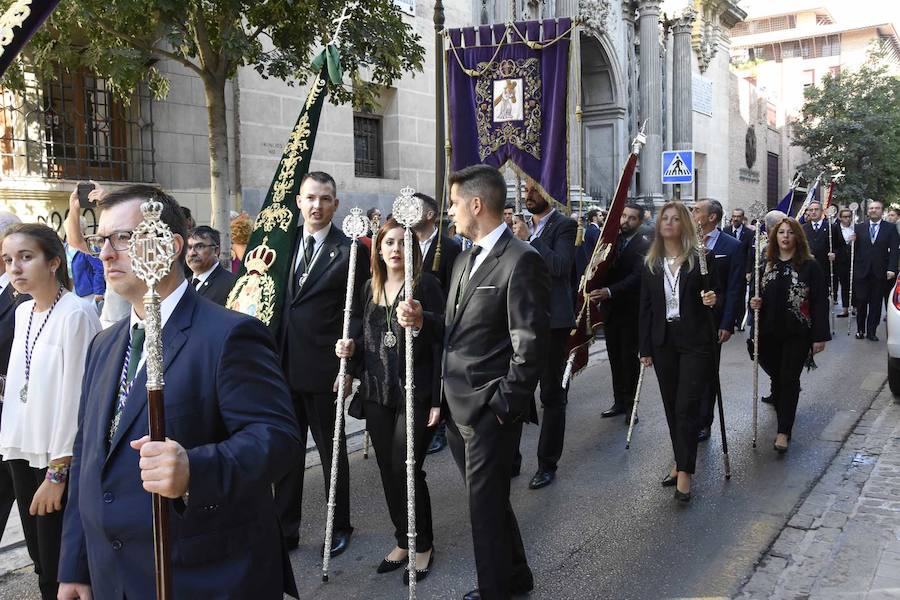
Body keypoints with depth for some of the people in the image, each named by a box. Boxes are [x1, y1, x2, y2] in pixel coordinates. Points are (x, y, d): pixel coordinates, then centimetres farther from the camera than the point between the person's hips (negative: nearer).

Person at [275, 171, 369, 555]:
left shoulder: (349, 250, -7)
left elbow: (357, 314, -7)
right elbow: (278, 301, 12)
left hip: (324, 369, -5)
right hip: (284, 366, 5)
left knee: (332, 451, 11)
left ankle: (339, 526, 28)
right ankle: (285, 529, 27)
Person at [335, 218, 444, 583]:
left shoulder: (425, 284, -6)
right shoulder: (370, 288, 11)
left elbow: (443, 337, -13)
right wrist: (351, 348, 0)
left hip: (415, 393, -5)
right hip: (377, 394, 5)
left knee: (406, 470, -4)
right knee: (388, 471, 10)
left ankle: (423, 545, 16)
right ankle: (403, 541, 26)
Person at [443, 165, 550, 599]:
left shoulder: (522, 260, -13)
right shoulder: (465, 260, 14)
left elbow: (531, 342, -16)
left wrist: (507, 403, -17)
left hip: (491, 409, -8)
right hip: (459, 405, 9)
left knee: (486, 503, 1)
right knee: (486, 498, 19)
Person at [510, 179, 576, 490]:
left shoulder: (564, 225, -7)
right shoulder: (523, 226, 12)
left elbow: (560, 266, -21)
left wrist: (528, 239, -21)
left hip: (551, 321, -6)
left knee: (552, 395, 6)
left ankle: (547, 464, 16)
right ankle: (510, 458, 20)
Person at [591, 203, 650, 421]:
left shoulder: (644, 246, -9)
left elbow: (637, 276, -21)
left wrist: (609, 291, -32)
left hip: (631, 310, -5)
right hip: (610, 309, 5)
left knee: (630, 357, 2)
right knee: (615, 357, 12)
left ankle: (630, 404, 12)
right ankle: (619, 401, 22)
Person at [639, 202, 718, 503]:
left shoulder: (700, 258, -3)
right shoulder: (651, 263, 7)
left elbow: (714, 292, 5)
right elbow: (646, 307, 9)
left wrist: (712, 299, -20)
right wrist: (645, 348, 7)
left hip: (696, 340, -4)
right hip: (664, 341, 4)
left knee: (687, 405, -8)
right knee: (672, 406, 11)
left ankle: (684, 471, -3)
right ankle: (681, 461, 24)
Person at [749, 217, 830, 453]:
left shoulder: (810, 265, -6)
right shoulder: (767, 265, 7)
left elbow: (820, 301, -8)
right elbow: (759, 296, 17)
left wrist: (820, 336, -11)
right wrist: (754, 303, -7)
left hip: (797, 334, -4)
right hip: (770, 332, 4)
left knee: (789, 379, -4)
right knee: (776, 377, 11)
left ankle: (784, 432, 0)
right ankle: (783, 414, 31)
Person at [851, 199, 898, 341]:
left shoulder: (890, 228, 3)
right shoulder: (859, 227, 6)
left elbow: (894, 250, -2)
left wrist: (891, 269, -11)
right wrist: (852, 241, -16)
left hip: (880, 272, -1)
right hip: (862, 271, 1)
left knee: (876, 303, 4)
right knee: (861, 302, 3)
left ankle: (871, 331, 11)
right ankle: (860, 329, 15)